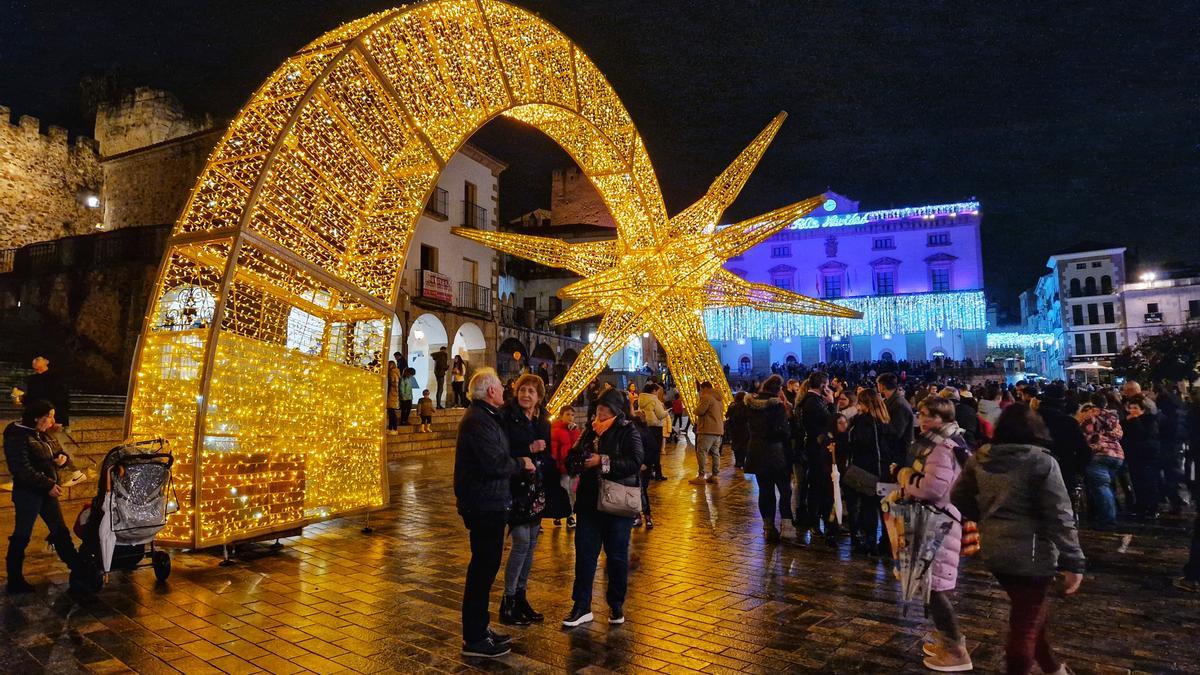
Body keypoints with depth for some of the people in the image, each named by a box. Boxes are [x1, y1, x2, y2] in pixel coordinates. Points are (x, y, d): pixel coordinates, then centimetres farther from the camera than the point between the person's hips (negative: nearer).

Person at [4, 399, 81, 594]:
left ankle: (77, 570, 19)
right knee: (21, 537, 4)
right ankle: (14, 581, 18)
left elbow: (59, 453, 19)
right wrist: (48, 485, -24)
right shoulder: (17, 436, -15)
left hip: (47, 492, 8)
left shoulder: (46, 434, 8)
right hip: (27, 493, -8)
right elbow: (22, 469, -23)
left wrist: (63, 458, -5)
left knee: (60, 532, 12)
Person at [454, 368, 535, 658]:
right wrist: (521, 463, -11)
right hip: (484, 506, -11)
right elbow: (495, 463, -27)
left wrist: (519, 458, 0)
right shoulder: (478, 420, -20)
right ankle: (474, 639, 11)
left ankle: (479, 628, 31)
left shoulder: (485, 416, 15)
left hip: (489, 504, 11)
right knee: (483, 568, -1)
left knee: (485, 566, 18)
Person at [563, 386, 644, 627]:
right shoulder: (591, 429, 8)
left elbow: (635, 462, -21)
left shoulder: (628, 431, -7)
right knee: (584, 553, 6)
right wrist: (576, 459, -8)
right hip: (589, 501, 4)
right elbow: (573, 458, 16)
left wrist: (603, 461, -25)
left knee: (617, 555, 8)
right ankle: (582, 606, 16)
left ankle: (616, 605, 26)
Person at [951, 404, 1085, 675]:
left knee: (1028, 615, 25)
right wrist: (1073, 562, -10)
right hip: (1031, 553, -6)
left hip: (992, 549, 6)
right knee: (1025, 624, 6)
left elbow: (958, 497, 11)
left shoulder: (980, 458, 3)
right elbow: (1059, 517, -14)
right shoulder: (1041, 461, -13)